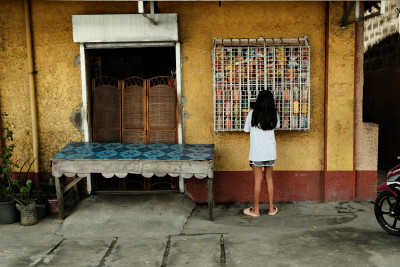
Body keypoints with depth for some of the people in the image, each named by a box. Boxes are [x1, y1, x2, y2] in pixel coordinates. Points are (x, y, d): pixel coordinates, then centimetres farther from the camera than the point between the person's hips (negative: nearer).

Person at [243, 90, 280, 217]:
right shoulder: (274, 115, -2)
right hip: (270, 152, 3)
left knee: (258, 180, 3)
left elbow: (246, 130, 0)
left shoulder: (253, 114, -10)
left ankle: (256, 210, 13)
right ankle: (271, 208, 21)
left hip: (257, 153, -3)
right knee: (269, 178, 14)